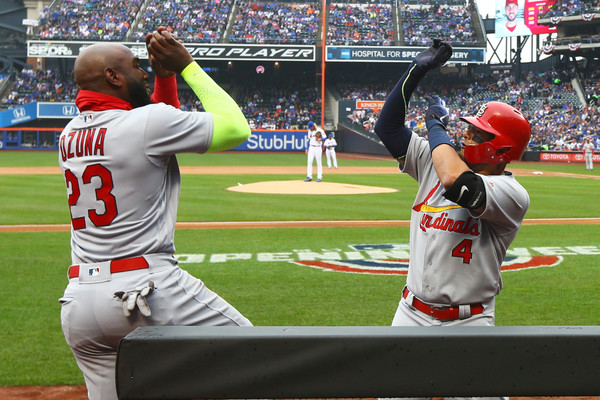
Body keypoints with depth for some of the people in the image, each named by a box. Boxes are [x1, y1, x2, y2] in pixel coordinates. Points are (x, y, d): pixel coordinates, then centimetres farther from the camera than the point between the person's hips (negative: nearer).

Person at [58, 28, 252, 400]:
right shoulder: (150, 122, -10)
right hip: (146, 290, -7)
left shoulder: (69, 135, 12)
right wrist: (188, 66, 4)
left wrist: (165, 73, 21)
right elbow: (236, 128, -1)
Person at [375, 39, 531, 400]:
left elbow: (456, 183, -31)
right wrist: (417, 70, -1)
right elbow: (388, 127, 6)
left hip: (468, 324, -5)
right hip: (412, 315, 5)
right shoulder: (437, 161, 5)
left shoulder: (512, 194, -14)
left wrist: (437, 126, -15)